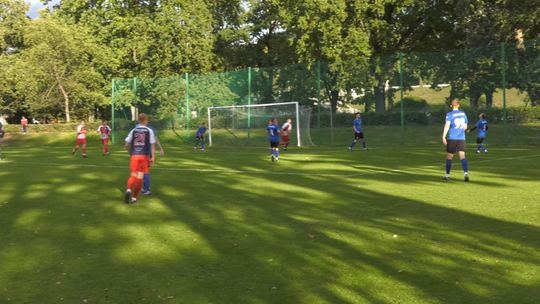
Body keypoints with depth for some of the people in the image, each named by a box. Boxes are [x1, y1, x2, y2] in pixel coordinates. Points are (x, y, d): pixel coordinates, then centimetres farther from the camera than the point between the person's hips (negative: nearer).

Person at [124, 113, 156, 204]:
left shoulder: (133, 130, 7)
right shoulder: (149, 131, 1)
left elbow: (127, 144, 7)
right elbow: (152, 144, -4)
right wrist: (153, 157, -3)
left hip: (134, 155, 2)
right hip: (144, 156, -2)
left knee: (133, 175, 10)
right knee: (140, 176, 4)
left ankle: (128, 190, -19)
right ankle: (134, 197, 5)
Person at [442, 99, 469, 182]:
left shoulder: (450, 114, -5)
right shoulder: (463, 114, 10)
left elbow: (447, 125, -19)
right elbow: (465, 127, 17)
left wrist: (443, 136, -23)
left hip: (452, 138, -3)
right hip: (461, 138, 3)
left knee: (449, 157, 8)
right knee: (462, 156, -4)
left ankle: (447, 175, 16)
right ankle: (466, 173, -22)